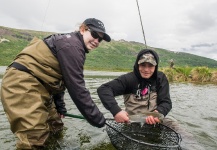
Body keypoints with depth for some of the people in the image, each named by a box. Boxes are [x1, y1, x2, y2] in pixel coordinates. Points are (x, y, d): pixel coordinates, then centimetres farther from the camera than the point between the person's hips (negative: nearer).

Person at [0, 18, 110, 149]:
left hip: (37, 86, 11)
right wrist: (98, 120, -12)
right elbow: (77, 88, -21)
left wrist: (60, 107, 20)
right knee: (35, 139, -13)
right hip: (21, 83, -11)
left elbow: (59, 79, 19)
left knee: (55, 128, 15)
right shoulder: (72, 45, -16)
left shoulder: (69, 44, 17)